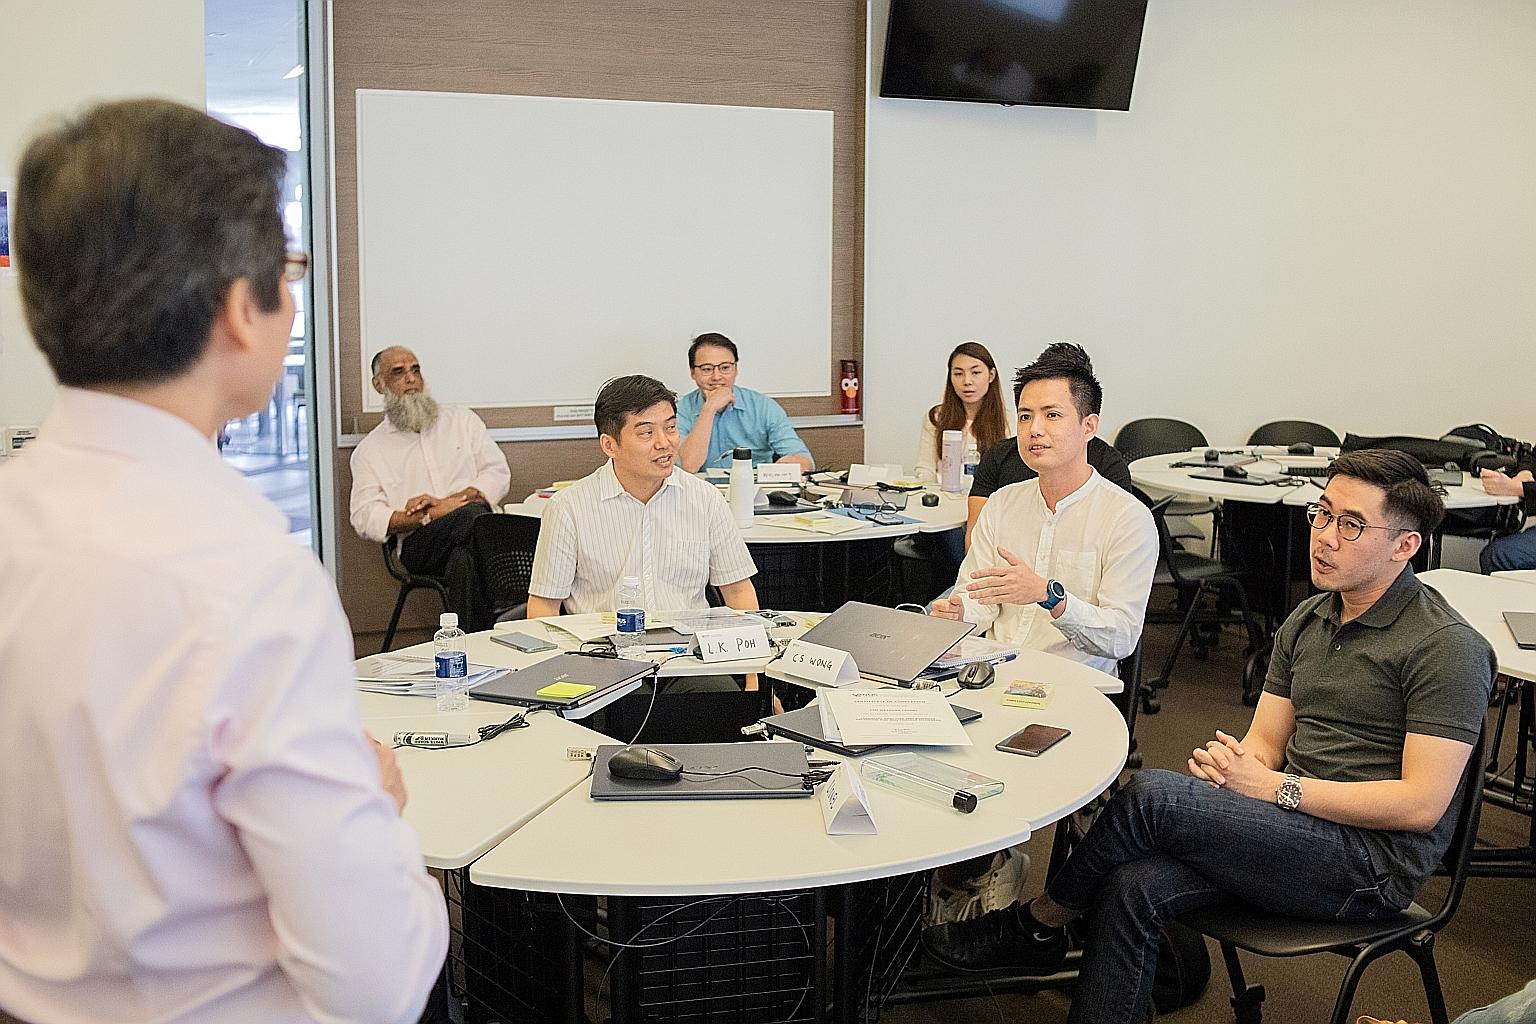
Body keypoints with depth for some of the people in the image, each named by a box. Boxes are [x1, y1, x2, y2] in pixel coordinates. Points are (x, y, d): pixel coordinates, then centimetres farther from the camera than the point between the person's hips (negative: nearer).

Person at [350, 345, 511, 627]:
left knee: (464, 559, -38)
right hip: (418, 545, -1)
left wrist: (454, 499, -7)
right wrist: (428, 516, -12)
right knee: (473, 517, -36)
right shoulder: (369, 450, 16)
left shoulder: (461, 420, 21)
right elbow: (365, 518, 3)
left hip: (469, 535, 1)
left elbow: (498, 472, 12)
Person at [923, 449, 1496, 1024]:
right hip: (1298, 831, 7)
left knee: (1152, 793, -23)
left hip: (1375, 861, -7)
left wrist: (1273, 786, -18)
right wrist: (1230, 762, -11)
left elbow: (1422, 803, -17)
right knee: (1133, 888, -21)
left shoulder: (1448, 647, -11)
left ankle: (1036, 924, 1)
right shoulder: (1307, 620, 13)